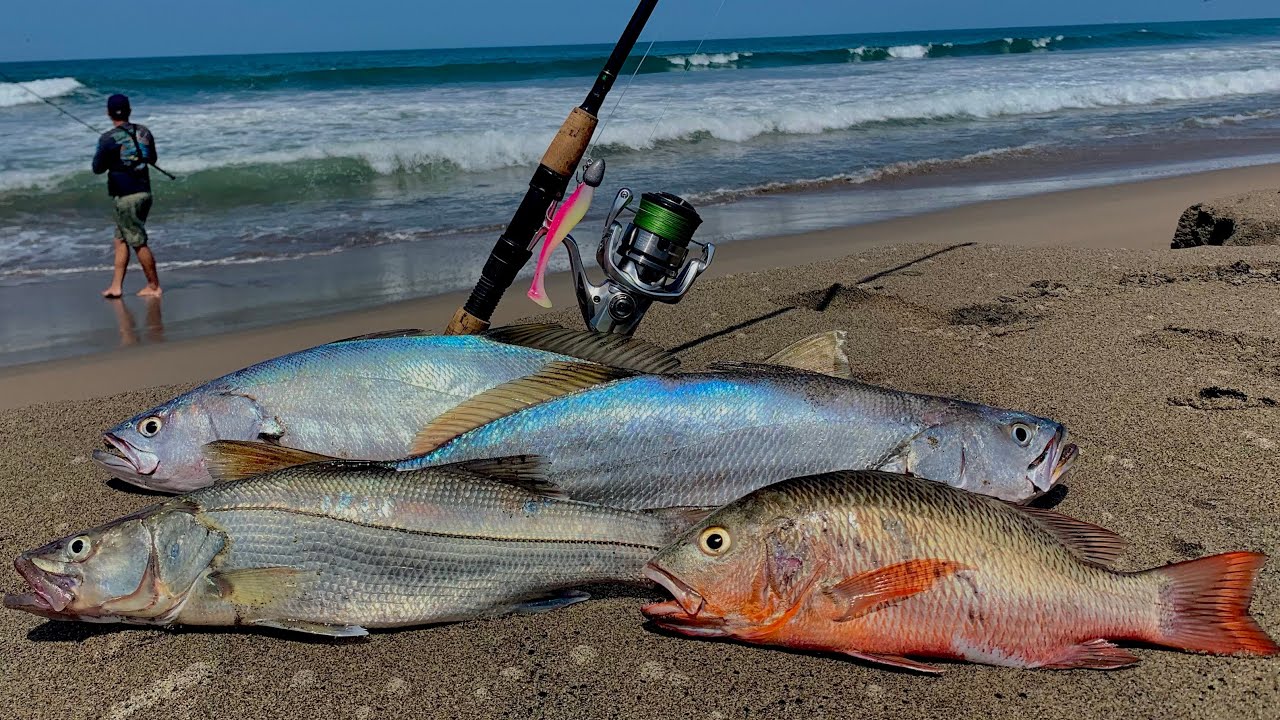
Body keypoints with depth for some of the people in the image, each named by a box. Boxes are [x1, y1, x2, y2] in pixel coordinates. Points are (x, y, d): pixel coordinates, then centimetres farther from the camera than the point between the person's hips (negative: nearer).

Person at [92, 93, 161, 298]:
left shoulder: (108, 139, -13)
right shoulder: (144, 132, 4)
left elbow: (97, 168, -4)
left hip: (126, 196, -7)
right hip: (144, 192, 7)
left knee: (138, 242, 1)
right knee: (121, 239, 14)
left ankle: (154, 286, 8)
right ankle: (116, 286, 13)